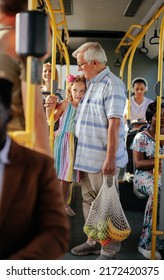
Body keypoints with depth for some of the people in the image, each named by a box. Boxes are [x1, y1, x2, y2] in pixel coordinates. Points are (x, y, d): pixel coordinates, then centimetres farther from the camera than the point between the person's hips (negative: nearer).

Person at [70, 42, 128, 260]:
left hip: (103, 160, -9)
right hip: (86, 157, 9)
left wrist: (110, 159, -23)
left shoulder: (112, 85, -14)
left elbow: (114, 124, -20)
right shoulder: (90, 84, 14)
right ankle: (94, 242, 32)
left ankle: (110, 250, 17)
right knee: (89, 201, 17)